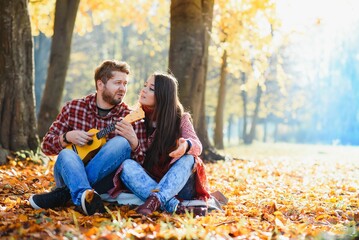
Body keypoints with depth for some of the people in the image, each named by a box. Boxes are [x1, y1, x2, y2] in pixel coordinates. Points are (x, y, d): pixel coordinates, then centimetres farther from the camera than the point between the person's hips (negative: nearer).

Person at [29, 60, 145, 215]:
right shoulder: (73, 108, 4)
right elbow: (46, 145, 7)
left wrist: (133, 140, -22)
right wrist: (67, 137, -13)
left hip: (104, 179, 0)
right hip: (70, 173, 0)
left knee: (121, 143, -25)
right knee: (66, 155, -30)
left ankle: (65, 193, -31)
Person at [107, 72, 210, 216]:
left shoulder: (180, 119, 0)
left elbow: (197, 146, -14)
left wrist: (187, 145, -38)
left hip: (177, 186, -1)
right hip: (147, 183, 1)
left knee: (188, 158, -27)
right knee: (127, 165, -27)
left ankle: (155, 200, -47)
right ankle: (176, 207, -43)